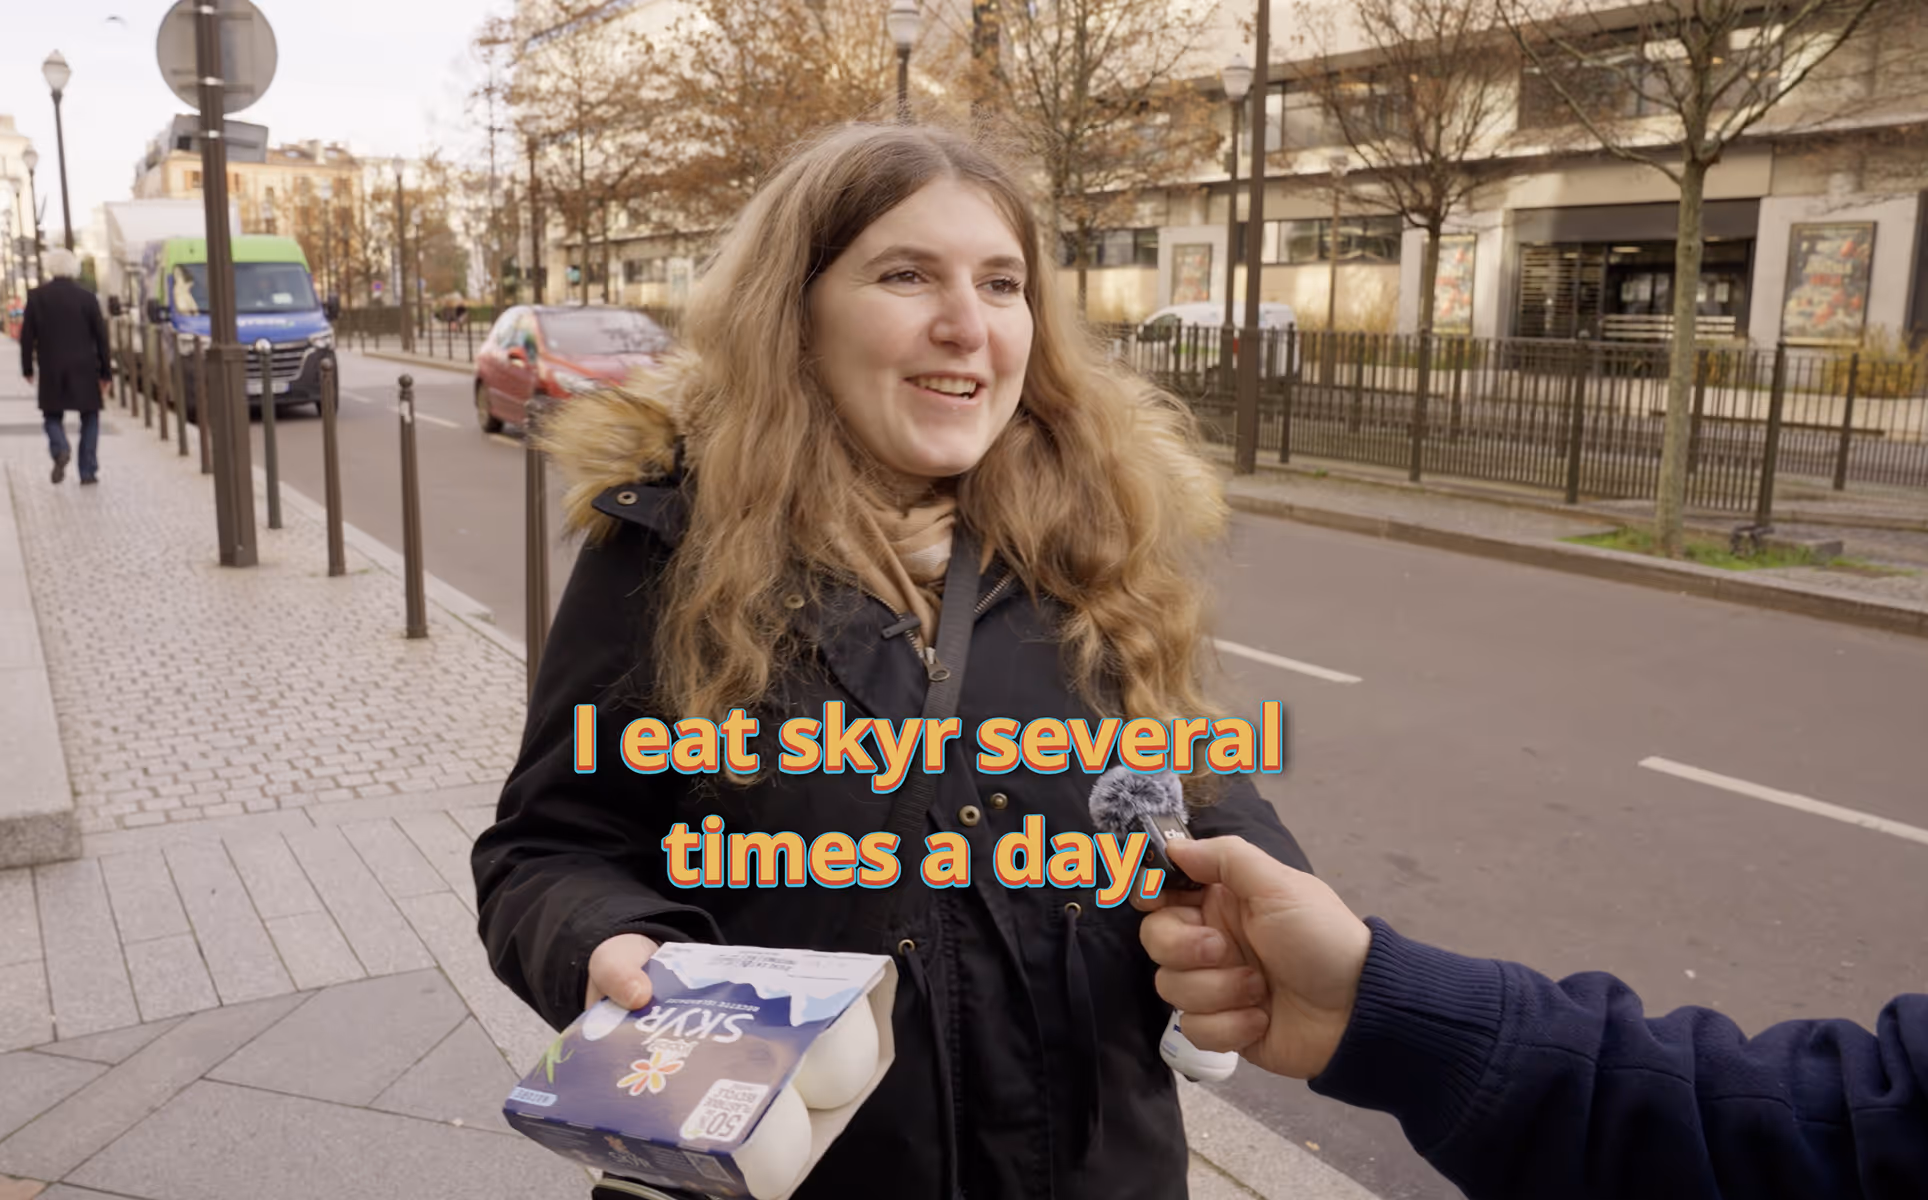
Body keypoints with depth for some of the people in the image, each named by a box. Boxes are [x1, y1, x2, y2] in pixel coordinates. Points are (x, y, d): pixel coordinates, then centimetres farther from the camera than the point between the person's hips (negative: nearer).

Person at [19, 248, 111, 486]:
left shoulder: (36, 296, -1)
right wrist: (106, 372, 4)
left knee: (52, 415, 14)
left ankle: (60, 449, -16)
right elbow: (101, 338, -3)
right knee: (90, 418, 10)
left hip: (51, 370, 1)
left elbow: (27, 335, -1)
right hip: (84, 369, 0)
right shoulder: (87, 297, -3)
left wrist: (27, 368, 8)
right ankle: (88, 471, 3)